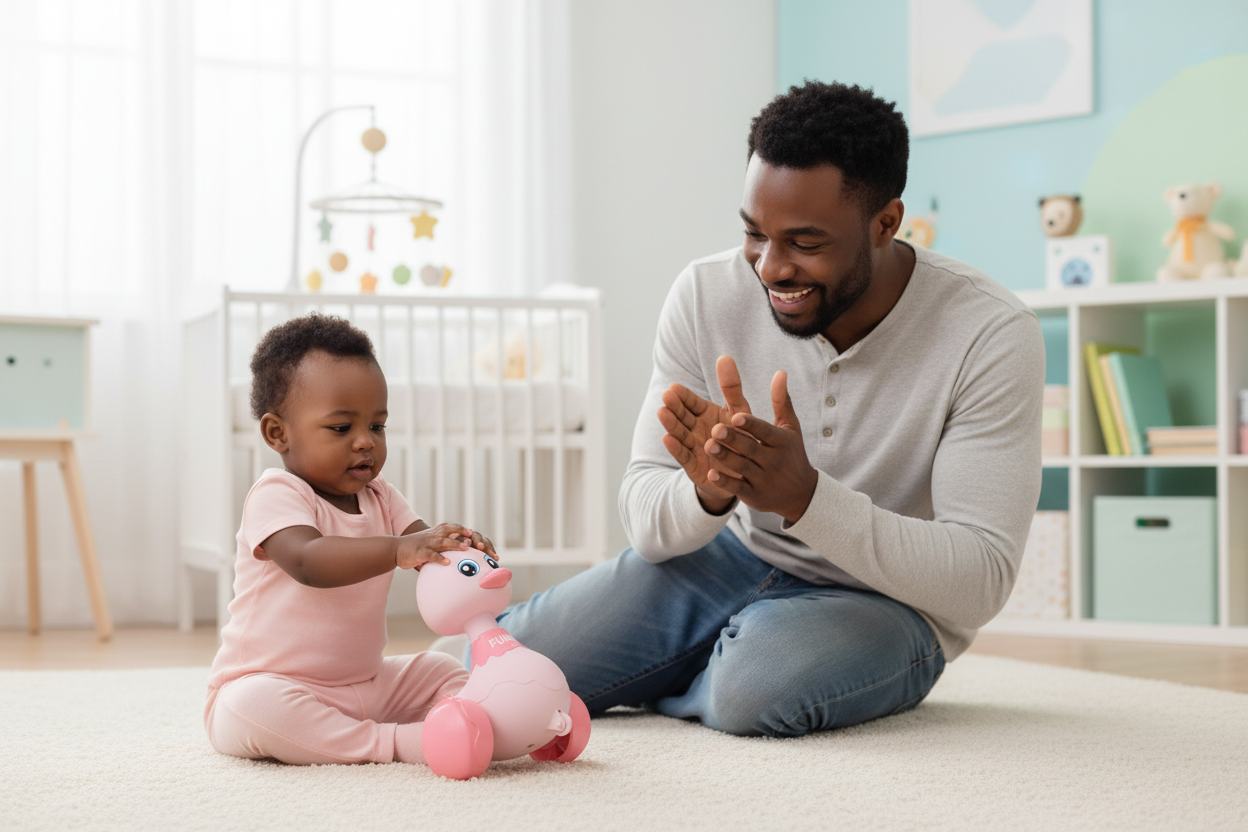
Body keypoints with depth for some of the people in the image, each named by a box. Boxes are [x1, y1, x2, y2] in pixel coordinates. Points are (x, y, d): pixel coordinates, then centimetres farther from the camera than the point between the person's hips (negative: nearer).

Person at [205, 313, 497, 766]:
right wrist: (398, 550, -49)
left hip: (364, 684, 8)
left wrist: (460, 544, -30)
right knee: (255, 706, -38)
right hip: (267, 682, -8)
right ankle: (392, 743, -36)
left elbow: (425, 549, -4)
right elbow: (307, 562, -36)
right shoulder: (277, 495, -16)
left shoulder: (378, 496, 8)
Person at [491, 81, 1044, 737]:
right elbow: (645, 521, -10)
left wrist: (806, 495, -40)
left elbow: (980, 582, -25)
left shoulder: (991, 337, -22)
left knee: (754, 689, -37)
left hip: (886, 601, -3)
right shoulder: (707, 295, -13)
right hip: (733, 557, 4)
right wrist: (708, 493, -36)